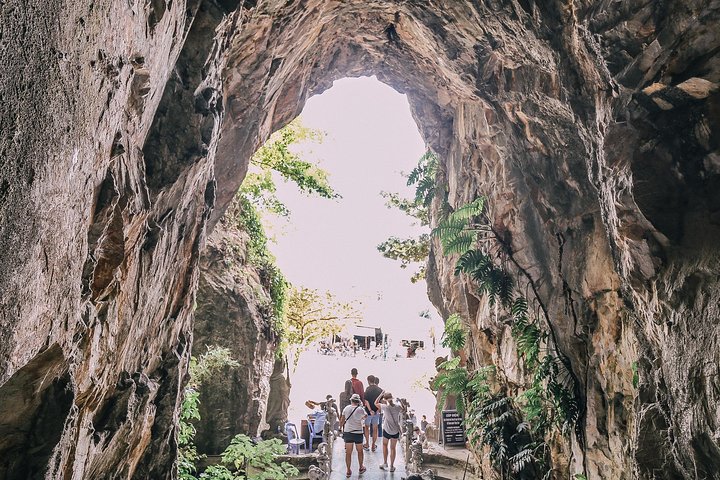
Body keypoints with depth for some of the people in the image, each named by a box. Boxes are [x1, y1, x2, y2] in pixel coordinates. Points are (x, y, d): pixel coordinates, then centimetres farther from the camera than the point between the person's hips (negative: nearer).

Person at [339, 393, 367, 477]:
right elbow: (366, 416, 13)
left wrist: (341, 428, 20)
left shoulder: (346, 408, -2)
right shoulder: (360, 409, -9)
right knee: (360, 451, 17)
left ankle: (348, 471, 11)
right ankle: (361, 468, 30)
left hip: (347, 432, 2)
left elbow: (342, 420, 7)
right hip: (358, 433, -2)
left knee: (348, 452, 7)